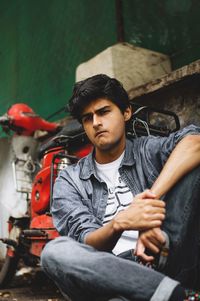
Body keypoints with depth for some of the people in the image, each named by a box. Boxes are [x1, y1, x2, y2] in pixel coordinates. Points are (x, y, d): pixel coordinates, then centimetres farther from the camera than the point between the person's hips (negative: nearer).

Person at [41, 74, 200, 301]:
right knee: (55, 252, -30)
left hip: (169, 259, 0)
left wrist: (152, 200, -26)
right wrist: (119, 222, -25)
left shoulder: (148, 150, 10)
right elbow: (87, 245, -3)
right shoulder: (69, 181, 11)